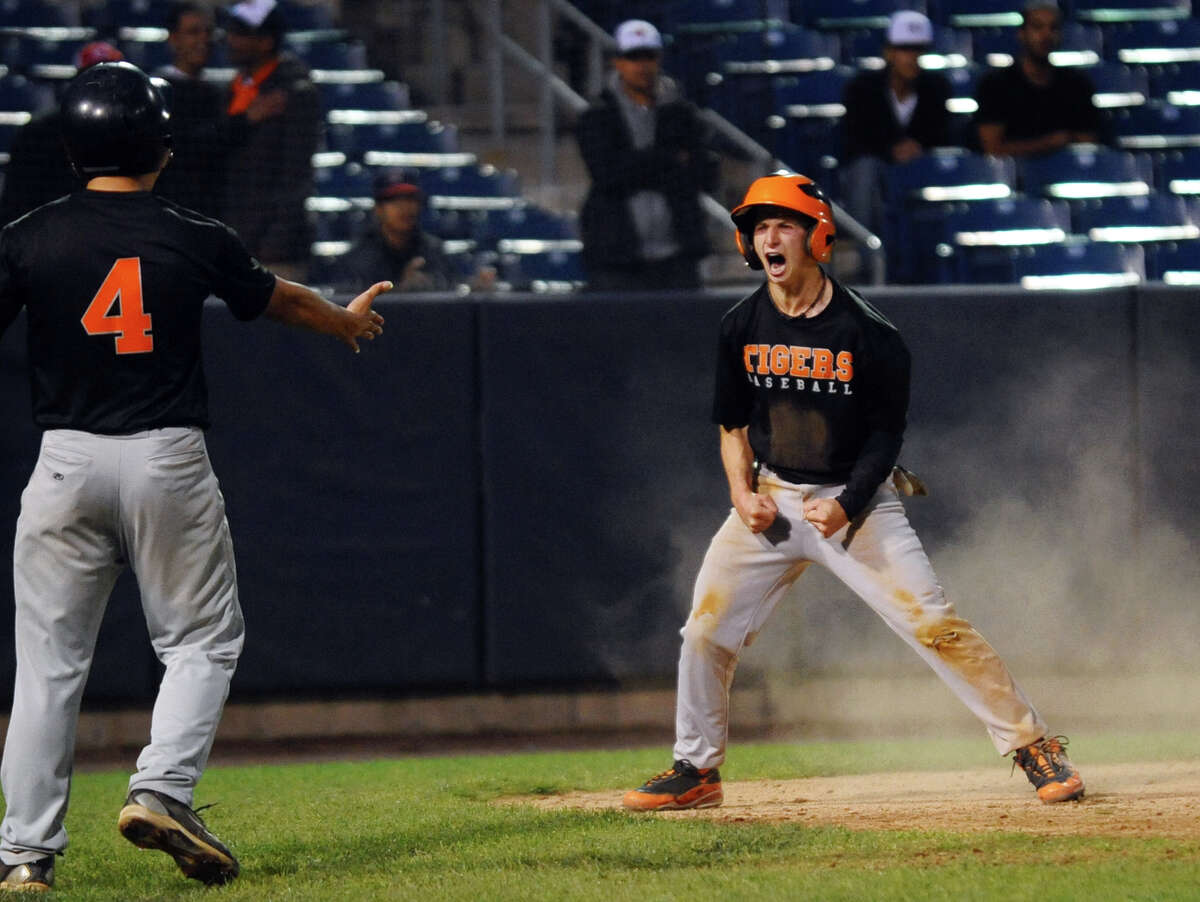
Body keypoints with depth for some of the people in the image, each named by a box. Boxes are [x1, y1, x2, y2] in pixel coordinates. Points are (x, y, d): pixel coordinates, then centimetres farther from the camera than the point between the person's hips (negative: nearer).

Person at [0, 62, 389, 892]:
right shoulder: (196, 241, -1)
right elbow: (277, 299, 18)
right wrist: (346, 320, 38)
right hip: (168, 460, -1)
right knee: (201, 641, 13)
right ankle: (162, 791, -8)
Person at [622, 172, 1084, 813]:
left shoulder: (867, 333, -14)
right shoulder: (741, 327, -1)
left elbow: (886, 434, -7)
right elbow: (733, 424, 10)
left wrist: (846, 505, -20)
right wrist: (743, 492, -6)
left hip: (858, 501, -4)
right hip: (772, 501, 4)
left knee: (935, 625, -13)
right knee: (707, 629, 0)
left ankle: (1034, 746, -5)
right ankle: (695, 771, 17)